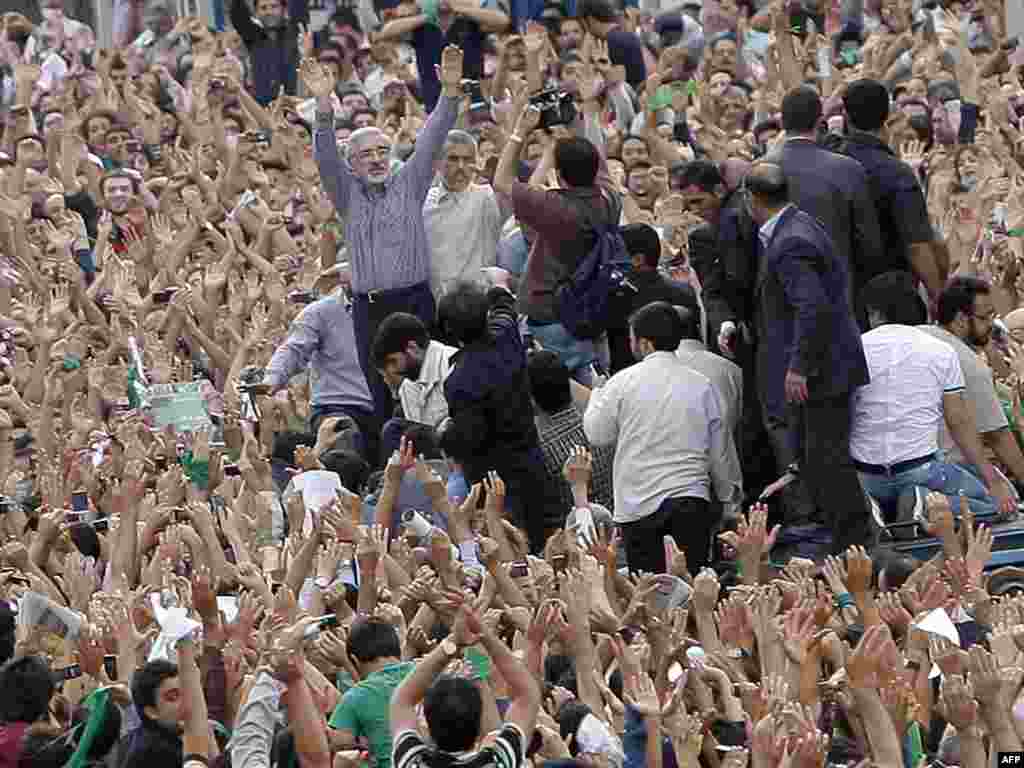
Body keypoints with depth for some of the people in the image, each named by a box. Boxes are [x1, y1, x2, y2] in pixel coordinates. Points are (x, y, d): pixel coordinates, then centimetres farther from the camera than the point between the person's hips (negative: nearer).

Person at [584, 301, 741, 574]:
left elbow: (597, 435, 6)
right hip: (692, 503, 2)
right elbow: (720, 450, 12)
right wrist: (730, 492, 26)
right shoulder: (701, 385, 5)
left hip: (640, 507, -2)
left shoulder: (623, 382, -3)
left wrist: (598, 395, 24)